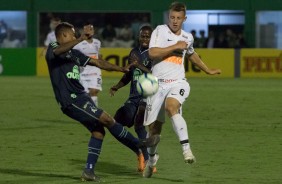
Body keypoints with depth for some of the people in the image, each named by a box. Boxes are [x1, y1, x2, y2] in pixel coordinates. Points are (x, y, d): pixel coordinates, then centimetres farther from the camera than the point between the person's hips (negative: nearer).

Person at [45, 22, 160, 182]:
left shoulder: (74, 53, 20)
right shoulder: (53, 48, -5)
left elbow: (98, 62, 23)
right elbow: (58, 51, -31)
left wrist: (122, 69, 18)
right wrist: (80, 40, -42)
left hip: (80, 96, 9)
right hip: (71, 100, -9)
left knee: (98, 131, 3)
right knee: (107, 119, -11)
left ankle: (89, 170, 7)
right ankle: (139, 145, -1)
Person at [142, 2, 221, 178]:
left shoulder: (187, 37, 13)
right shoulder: (160, 31, -1)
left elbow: (192, 54, 35)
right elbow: (152, 53, -16)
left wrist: (208, 70, 45)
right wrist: (176, 46, -13)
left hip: (178, 82, 1)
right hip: (158, 83, -1)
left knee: (171, 106, -33)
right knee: (154, 125, 3)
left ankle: (186, 148, -37)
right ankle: (151, 158, 30)